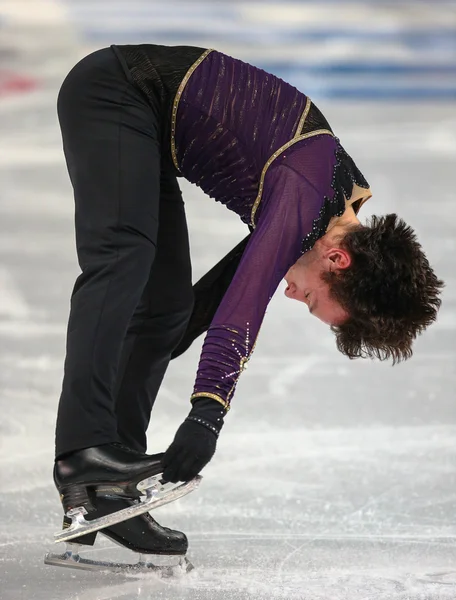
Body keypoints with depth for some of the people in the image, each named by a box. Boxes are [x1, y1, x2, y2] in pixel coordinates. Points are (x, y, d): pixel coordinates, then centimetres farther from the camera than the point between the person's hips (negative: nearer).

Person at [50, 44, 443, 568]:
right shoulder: (308, 195, -27)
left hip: (146, 124, 9)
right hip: (115, 90, -9)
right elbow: (247, 302, -38)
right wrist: (208, 413, -44)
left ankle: (107, 488, -1)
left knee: (166, 304, 2)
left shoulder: (348, 193, 1)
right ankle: (85, 447, -41)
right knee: (123, 256, -28)